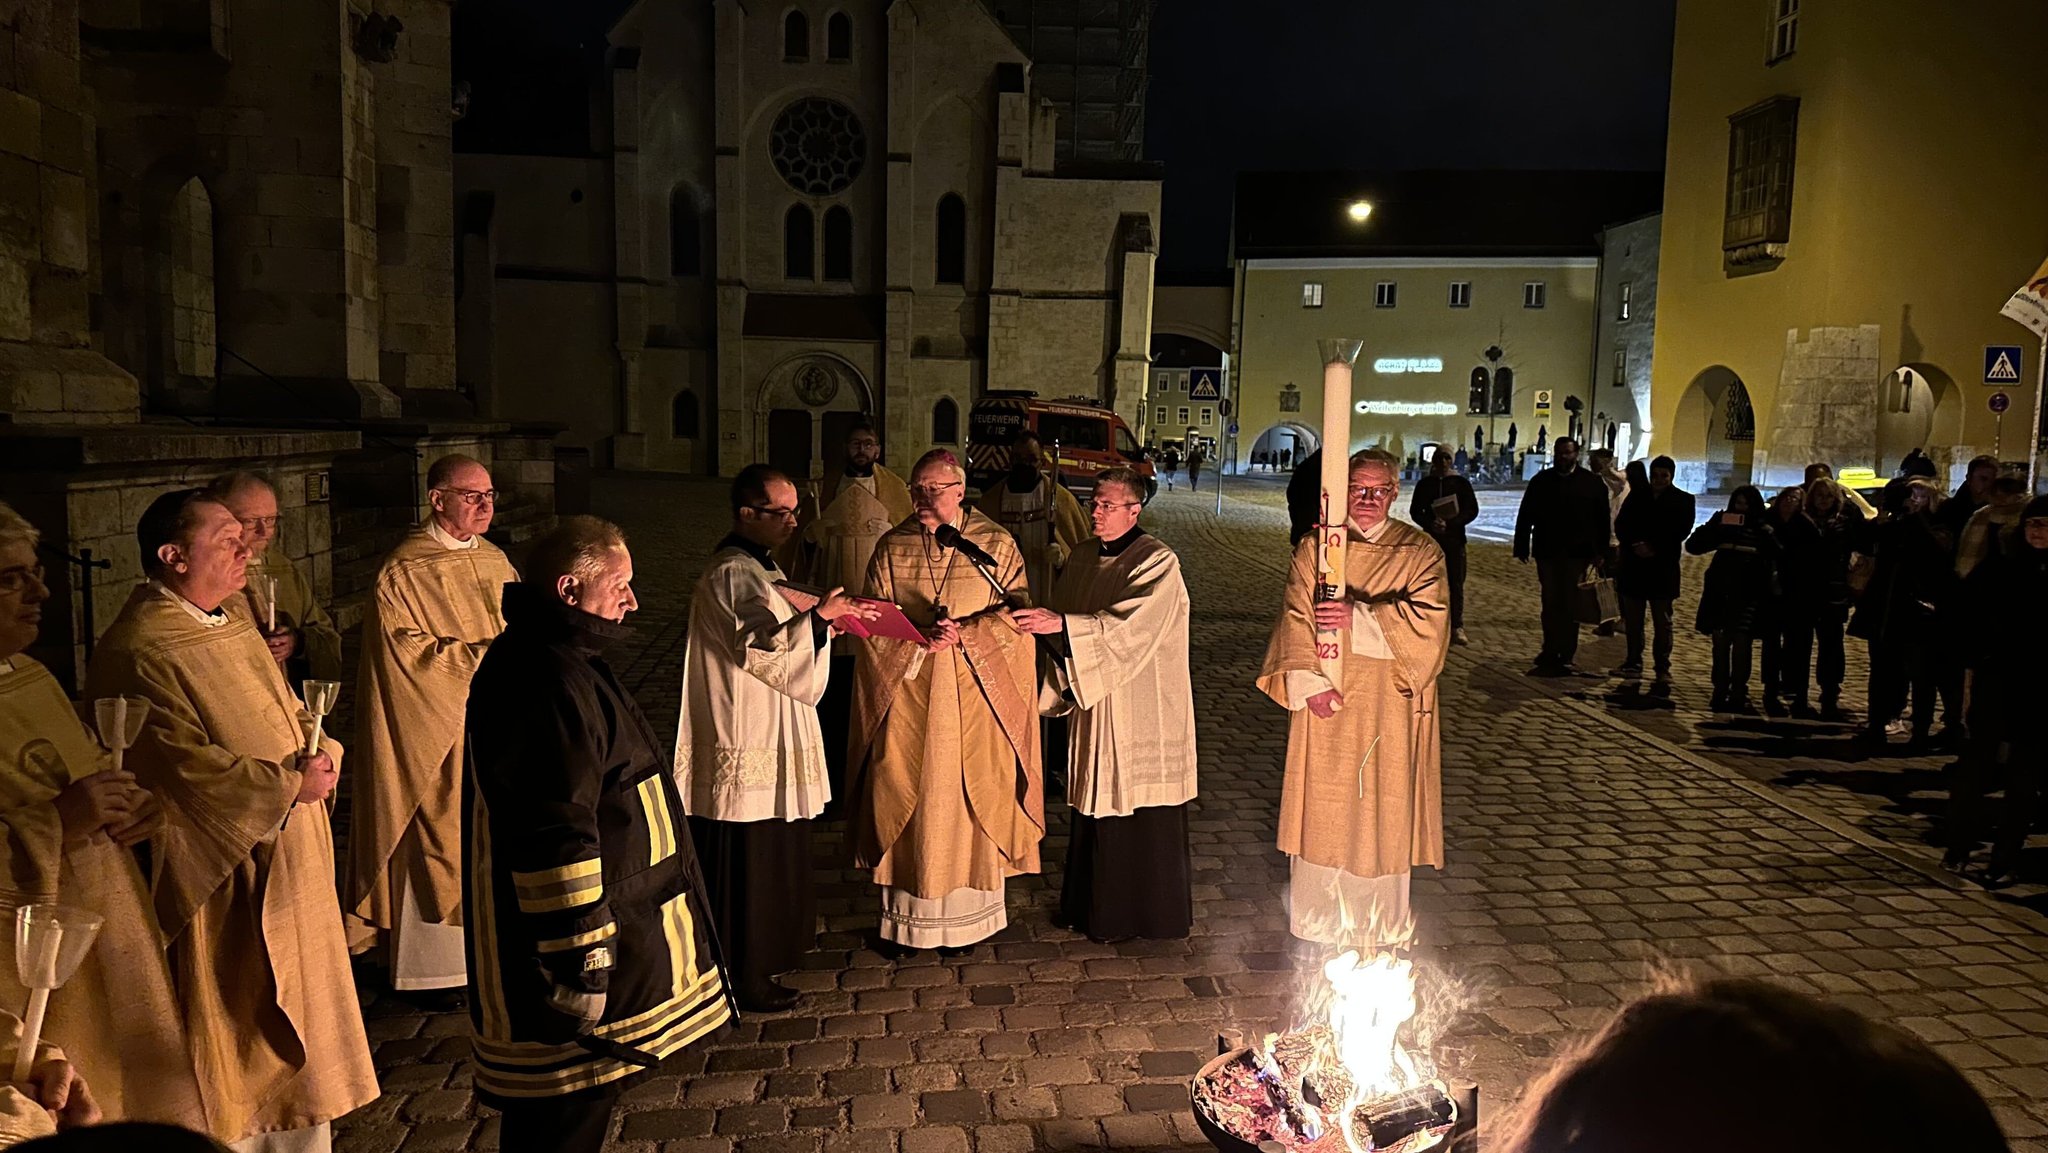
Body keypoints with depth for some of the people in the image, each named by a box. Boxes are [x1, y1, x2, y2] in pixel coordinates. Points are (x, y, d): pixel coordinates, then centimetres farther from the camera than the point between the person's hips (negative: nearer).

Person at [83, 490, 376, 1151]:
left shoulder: (233, 619, 9)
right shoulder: (139, 652, -19)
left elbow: (289, 712, 15)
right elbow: (189, 773, -24)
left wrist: (323, 754, -6)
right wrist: (291, 784, -16)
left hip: (287, 865, 9)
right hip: (224, 879, -9)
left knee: (290, 1025, 20)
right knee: (235, 1037, 5)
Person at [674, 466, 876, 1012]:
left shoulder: (757, 567, 14)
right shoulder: (732, 574, -18)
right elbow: (763, 650, -26)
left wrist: (831, 617, 7)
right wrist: (819, 616, -24)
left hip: (768, 740, 11)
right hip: (750, 746, -11)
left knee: (767, 859, 20)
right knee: (751, 861, 0)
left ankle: (758, 960, 35)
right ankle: (747, 979, 12)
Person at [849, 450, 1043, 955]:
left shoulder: (997, 544, -1)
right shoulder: (892, 547, 3)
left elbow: (1017, 612, -4)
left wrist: (966, 635, -18)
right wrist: (918, 640, -17)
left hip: (975, 697, -1)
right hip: (907, 693, 2)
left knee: (967, 801, 5)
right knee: (905, 800, 6)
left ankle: (961, 919, 19)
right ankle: (905, 919, 19)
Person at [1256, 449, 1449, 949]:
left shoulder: (1420, 552, 2)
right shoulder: (1314, 548, 4)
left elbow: (1428, 619, -12)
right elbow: (1296, 621, -3)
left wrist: (1359, 618, -23)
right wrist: (1309, 682, -17)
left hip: (1388, 707, 0)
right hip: (1325, 702, 0)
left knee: (1383, 806, 5)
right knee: (1322, 805, 5)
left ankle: (1379, 921, 21)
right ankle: (1317, 915, 21)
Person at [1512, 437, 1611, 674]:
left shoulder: (1592, 483, 2)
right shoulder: (1542, 481, 5)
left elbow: (1602, 520, 3)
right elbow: (1525, 516, 5)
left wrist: (1600, 551, -3)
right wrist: (1522, 547, 0)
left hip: (1576, 554, -1)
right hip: (1547, 552, 1)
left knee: (1571, 606, 2)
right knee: (1550, 604, 8)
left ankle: (1565, 656, 6)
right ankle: (1550, 652, 16)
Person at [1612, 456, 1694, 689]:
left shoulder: (1682, 500, 3)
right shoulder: (1637, 495, 10)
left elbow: (1681, 531, -5)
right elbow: (1620, 524, 5)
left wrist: (1655, 548, -14)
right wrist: (1634, 545, -11)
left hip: (1663, 567, -3)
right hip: (1633, 564, 3)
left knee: (1662, 621, -2)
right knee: (1632, 619, 8)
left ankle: (1663, 669, 1)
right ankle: (1633, 662, 18)